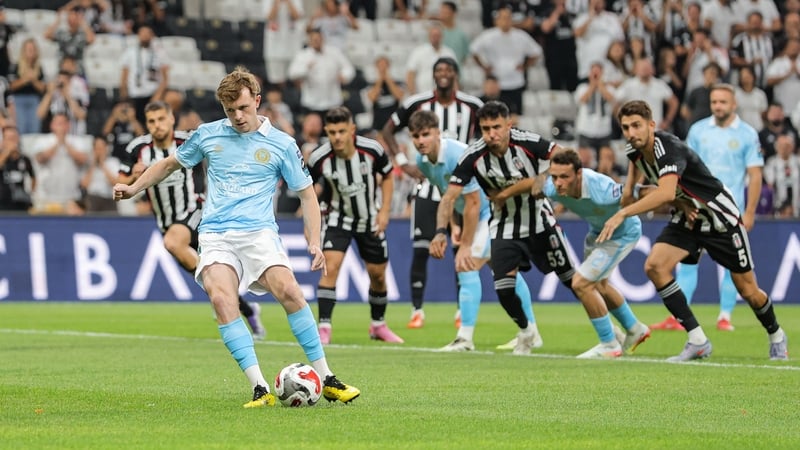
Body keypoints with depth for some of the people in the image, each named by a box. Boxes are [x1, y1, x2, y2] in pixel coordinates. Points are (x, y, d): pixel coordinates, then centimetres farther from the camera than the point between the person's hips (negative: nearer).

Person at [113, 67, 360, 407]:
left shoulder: (282, 145, 7)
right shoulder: (208, 135, 12)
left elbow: (307, 194, 12)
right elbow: (171, 163, 29)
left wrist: (314, 243, 0)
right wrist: (134, 188, 24)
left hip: (258, 232, -1)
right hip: (215, 235, 1)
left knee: (288, 290, -26)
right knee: (221, 298, -27)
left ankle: (326, 380, -16)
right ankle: (260, 389, -28)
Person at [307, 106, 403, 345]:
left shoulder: (372, 150, -20)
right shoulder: (319, 158, -22)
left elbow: (387, 176, 0)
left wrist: (384, 211, -6)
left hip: (370, 220, 2)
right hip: (338, 218, -2)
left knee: (378, 274, 10)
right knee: (330, 267, -21)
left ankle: (378, 325, 33)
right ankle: (324, 327, -18)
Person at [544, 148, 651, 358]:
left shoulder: (601, 189, -42)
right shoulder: (552, 189, -27)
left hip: (623, 234, -8)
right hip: (598, 230, 8)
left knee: (581, 283, -15)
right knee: (598, 284, 25)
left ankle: (609, 345, 2)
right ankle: (634, 330, 49)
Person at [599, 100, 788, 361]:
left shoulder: (669, 148, -31)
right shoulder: (635, 150, -8)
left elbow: (666, 193, -48)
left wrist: (622, 214, -53)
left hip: (720, 218, -6)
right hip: (687, 219, 6)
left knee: (748, 291, 3)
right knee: (654, 266, -19)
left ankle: (776, 336, 35)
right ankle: (698, 342, -14)